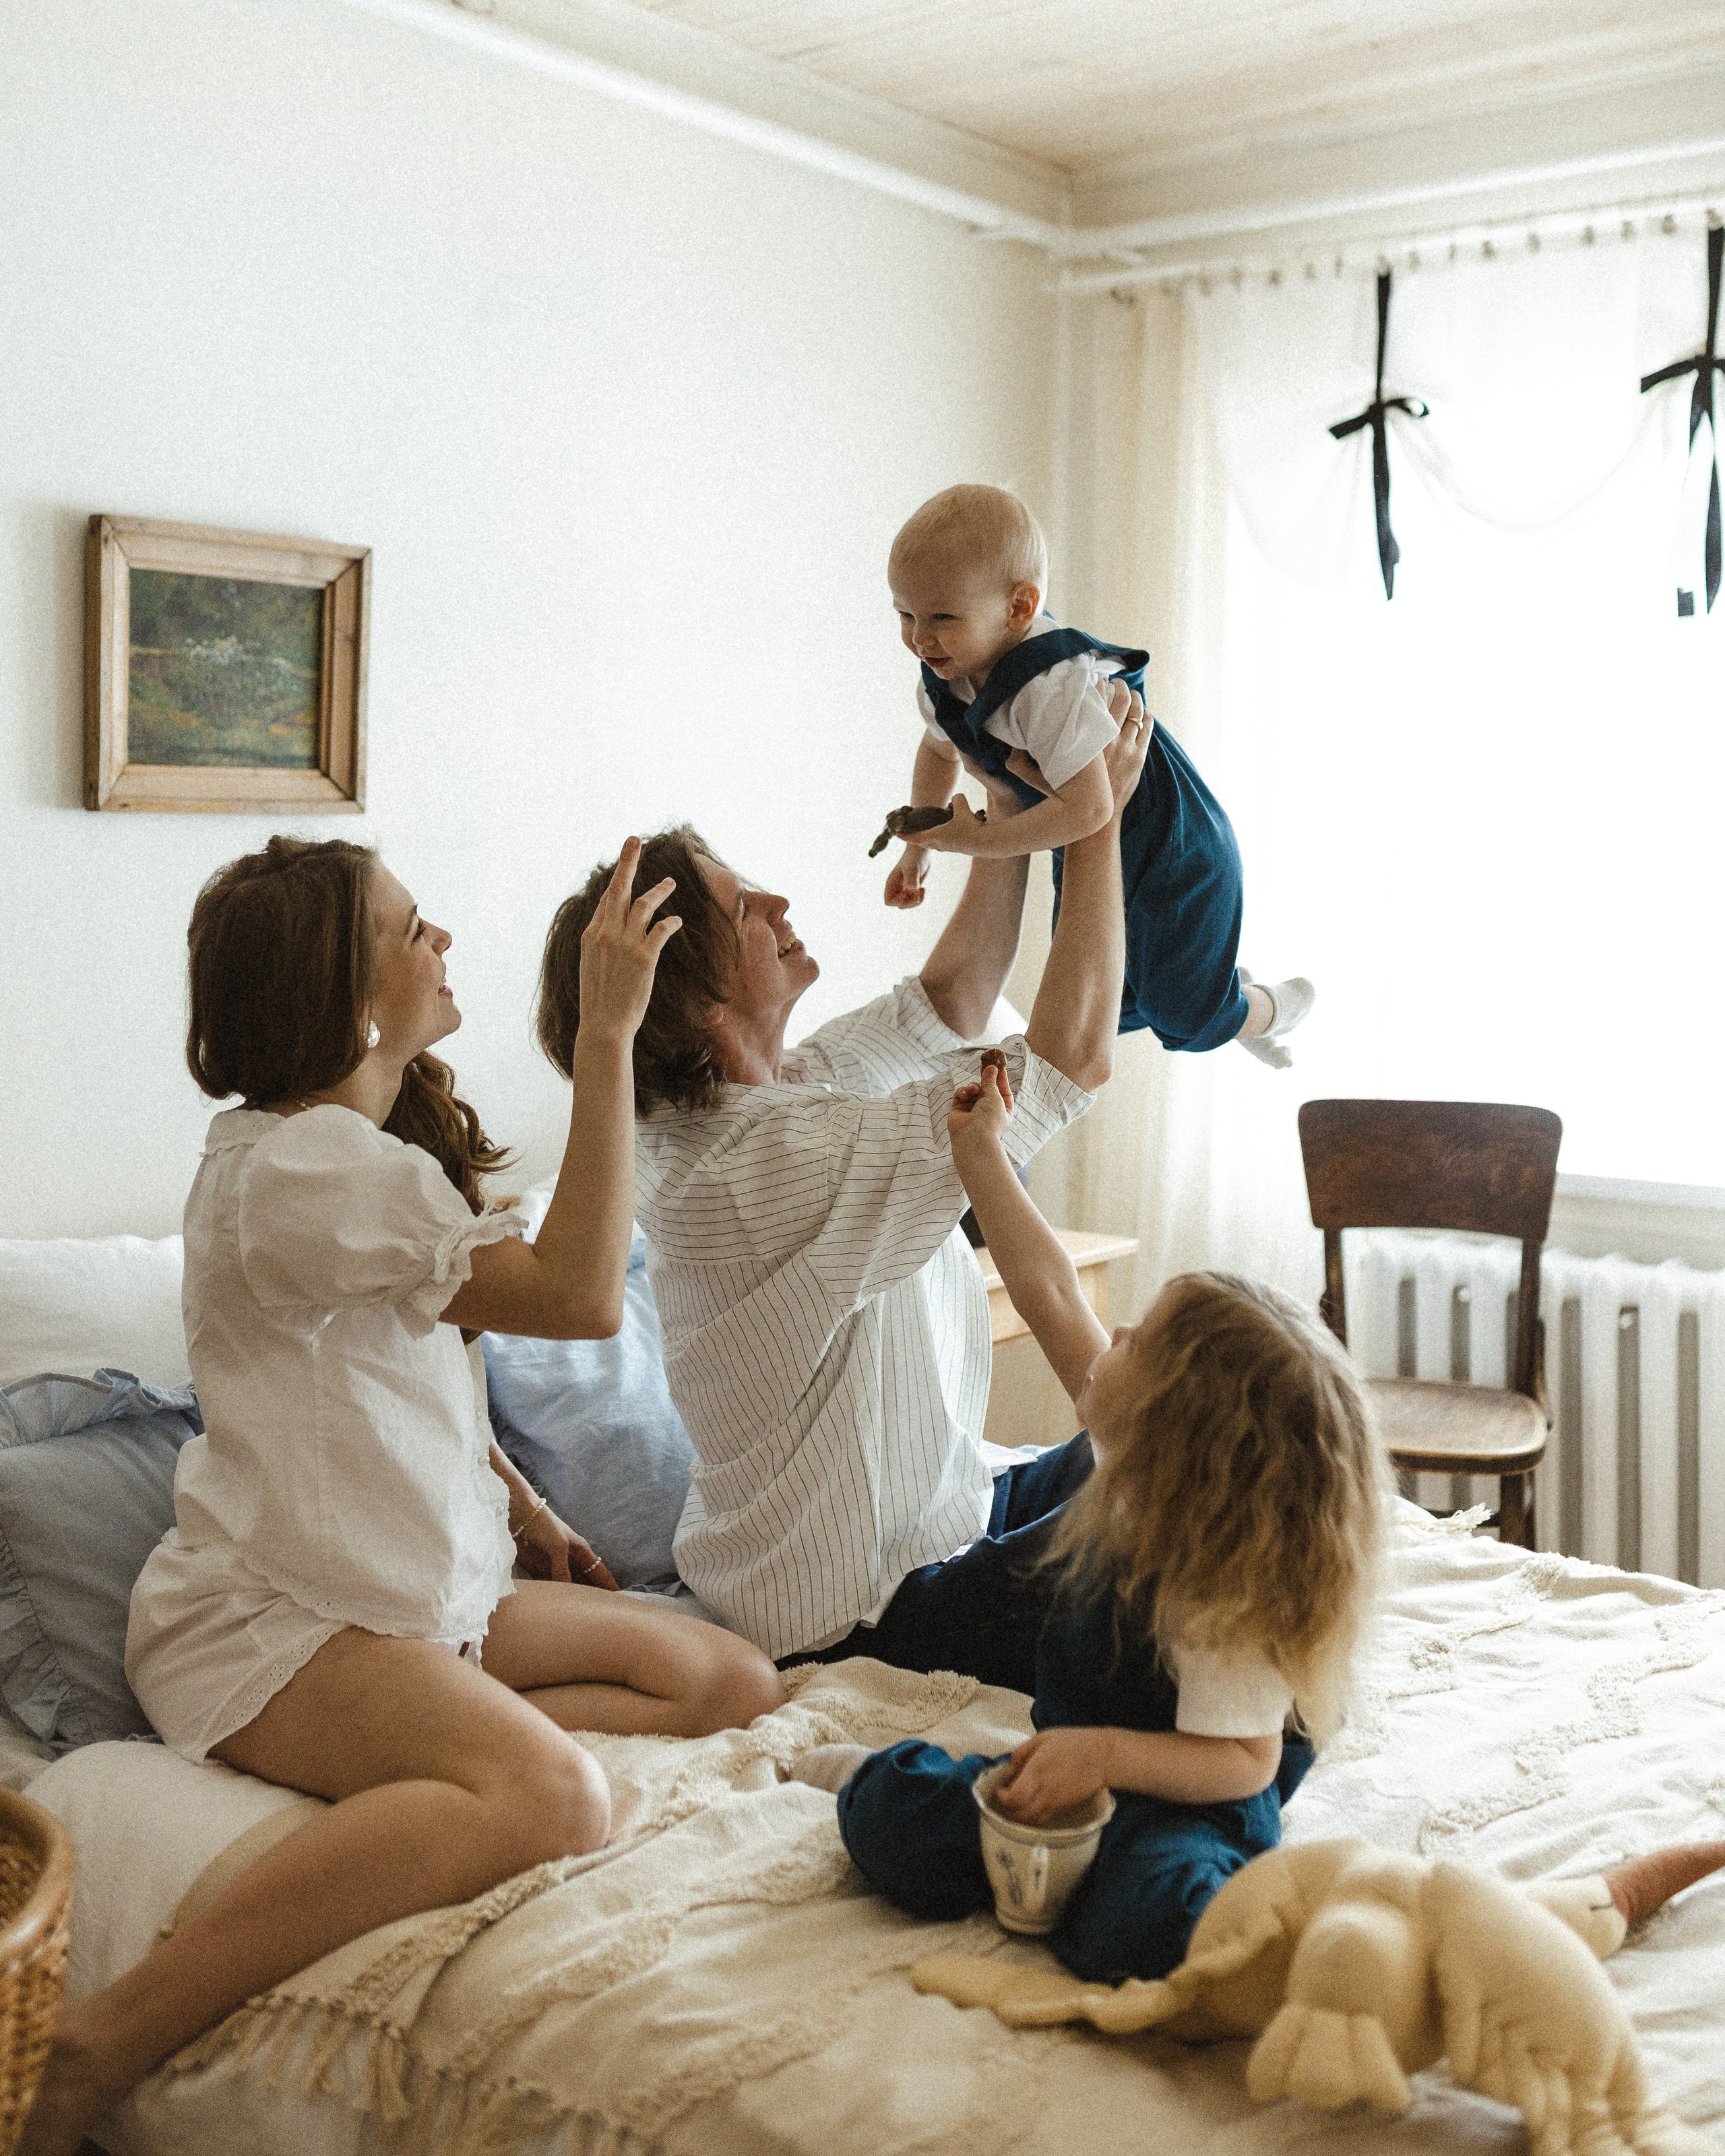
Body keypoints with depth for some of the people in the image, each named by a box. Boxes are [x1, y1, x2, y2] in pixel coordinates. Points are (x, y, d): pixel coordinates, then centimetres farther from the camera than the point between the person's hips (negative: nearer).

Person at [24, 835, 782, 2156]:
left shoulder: (365, 1147, 14)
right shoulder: (302, 1166, -20)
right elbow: (582, 1296, -25)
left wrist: (527, 1513, 15)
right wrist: (609, 1031, -24)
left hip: (429, 1590, 10)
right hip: (271, 1621, -10)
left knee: (739, 1686, 3)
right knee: (553, 1799, -36)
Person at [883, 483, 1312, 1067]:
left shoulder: (1053, 687, -40)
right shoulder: (947, 675, -12)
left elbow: (1088, 809, -44)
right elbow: (938, 749, 11)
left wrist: (982, 839, -35)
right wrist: (919, 847, 10)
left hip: (1171, 851, -9)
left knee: (1180, 1013, 7)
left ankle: (1270, 1012, 41)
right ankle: (1226, 985, 49)